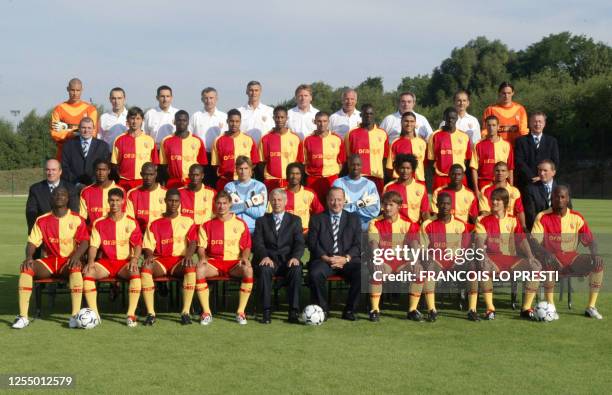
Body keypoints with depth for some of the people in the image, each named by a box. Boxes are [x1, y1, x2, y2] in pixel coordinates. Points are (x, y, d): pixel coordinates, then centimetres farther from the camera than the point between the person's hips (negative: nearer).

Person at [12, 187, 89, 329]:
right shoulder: (42, 220, 10)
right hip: (49, 261, 3)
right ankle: (23, 316, -28)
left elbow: (84, 241, -6)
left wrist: (76, 256, -27)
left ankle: (75, 315, -43)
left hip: (68, 261, -3)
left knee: (76, 268, -39)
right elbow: (32, 242, 4)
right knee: (26, 268, -26)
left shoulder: (76, 219, 4)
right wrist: (29, 257, -18)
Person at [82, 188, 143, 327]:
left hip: (125, 262, -2)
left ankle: (131, 315, -35)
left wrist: (134, 259, -22)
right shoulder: (99, 223, 8)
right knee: (87, 272, -28)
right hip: (105, 262, 2)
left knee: (135, 272, -35)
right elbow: (93, 245, 2)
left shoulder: (131, 222, 3)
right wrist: (90, 262, -17)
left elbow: (138, 244, -2)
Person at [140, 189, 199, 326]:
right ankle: (150, 313, -33)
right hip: (160, 261, 1)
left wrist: (188, 255, -22)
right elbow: (148, 247, 9)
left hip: (180, 261, -1)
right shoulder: (155, 224, 15)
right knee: (146, 267, -33)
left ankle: (186, 312, -35)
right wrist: (149, 256, -15)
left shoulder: (187, 222, 13)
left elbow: (193, 242, -1)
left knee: (192, 266, -36)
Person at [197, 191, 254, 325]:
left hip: (234, 262, -1)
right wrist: (202, 258, -14)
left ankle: (240, 311, -26)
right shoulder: (207, 225, 13)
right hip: (213, 262, 1)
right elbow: (201, 246, 7)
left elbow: (246, 246, 7)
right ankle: (206, 312, -25)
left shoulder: (240, 224, 10)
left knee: (248, 270, -34)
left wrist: (244, 257, -14)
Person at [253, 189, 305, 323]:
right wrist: (264, 257, -19)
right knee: (264, 270, -34)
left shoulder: (295, 220, 16)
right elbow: (258, 243, 3)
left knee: (296, 269, -33)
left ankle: (294, 311, -31)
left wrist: (295, 257, -18)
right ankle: (267, 311, -32)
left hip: (288, 261, 0)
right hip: (269, 260, 0)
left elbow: (300, 243, 4)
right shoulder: (262, 221, 16)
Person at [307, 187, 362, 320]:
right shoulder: (316, 219, 14)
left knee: (363, 273, -29)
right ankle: (322, 309, -11)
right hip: (324, 259, -1)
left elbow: (358, 244, 7)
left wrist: (346, 258, -11)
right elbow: (312, 243, 3)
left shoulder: (353, 218, 17)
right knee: (315, 274, -34)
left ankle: (349, 310, -10)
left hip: (347, 260, 1)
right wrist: (326, 258, -13)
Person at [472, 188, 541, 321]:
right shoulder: (484, 220, 7)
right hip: (492, 258, -3)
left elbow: (522, 240, 4)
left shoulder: (513, 220, 14)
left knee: (536, 266, -19)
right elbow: (480, 240, -8)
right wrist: (483, 257, -28)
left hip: (511, 258, 3)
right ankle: (490, 308, -28)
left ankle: (526, 308, -13)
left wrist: (530, 257, -13)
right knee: (483, 267, -38)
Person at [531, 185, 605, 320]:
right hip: (552, 257, -3)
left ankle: (590, 307, -16)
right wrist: (546, 253, -33)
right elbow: (535, 242, -12)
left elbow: (590, 240, 5)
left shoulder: (576, 217, 6)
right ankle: (550, 307, -30)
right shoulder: (542, 217, -3)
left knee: (598, 261, -21)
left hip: (571, 258, 3)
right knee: (548, 261, -39)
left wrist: (594, 253, -18)